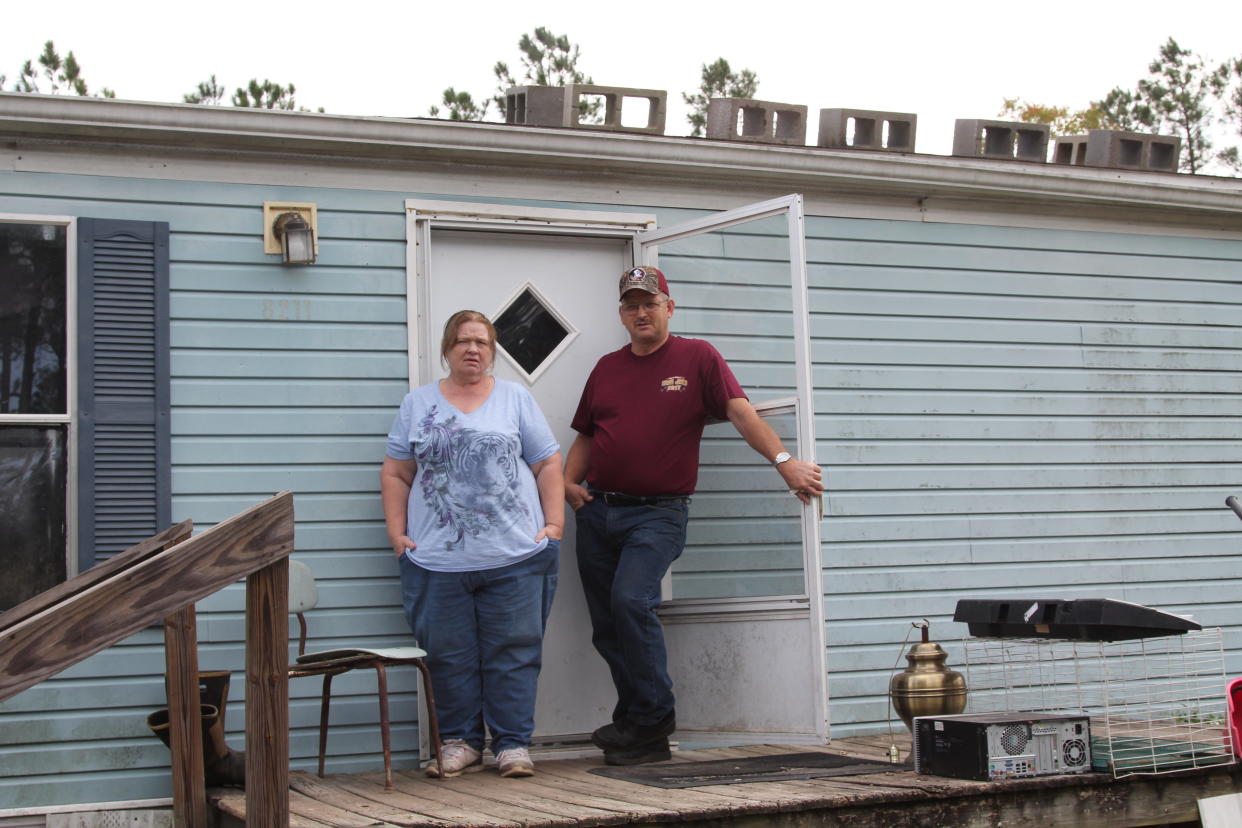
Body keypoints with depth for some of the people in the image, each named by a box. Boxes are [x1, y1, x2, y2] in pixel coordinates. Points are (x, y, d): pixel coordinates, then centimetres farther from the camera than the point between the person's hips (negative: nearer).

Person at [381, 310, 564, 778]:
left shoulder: (516, 400, 11)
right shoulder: (418, 404, 12)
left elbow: (548, 465, 8)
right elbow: (396, 474, 11)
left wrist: (554, 525, -1)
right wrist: (397, 533, 1)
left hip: (514, 557, -1)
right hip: (438, 560, 1)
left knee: (513, 652, 1)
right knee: (450, 655, 4)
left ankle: (513, 744, 9)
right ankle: (459, 743, 16)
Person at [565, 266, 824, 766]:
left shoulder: (697, 357, 2)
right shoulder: (607, 368, 16)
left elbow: (739, 411, -9)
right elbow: (585, 436, 23)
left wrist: (783, 460, -22)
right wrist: (568, 481, 5)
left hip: (657, 513, -6)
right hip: (597, 512, 6)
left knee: (630, 600, -24)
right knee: (606, 629, 5)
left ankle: (650, 719, -11)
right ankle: (636, 726, 18)